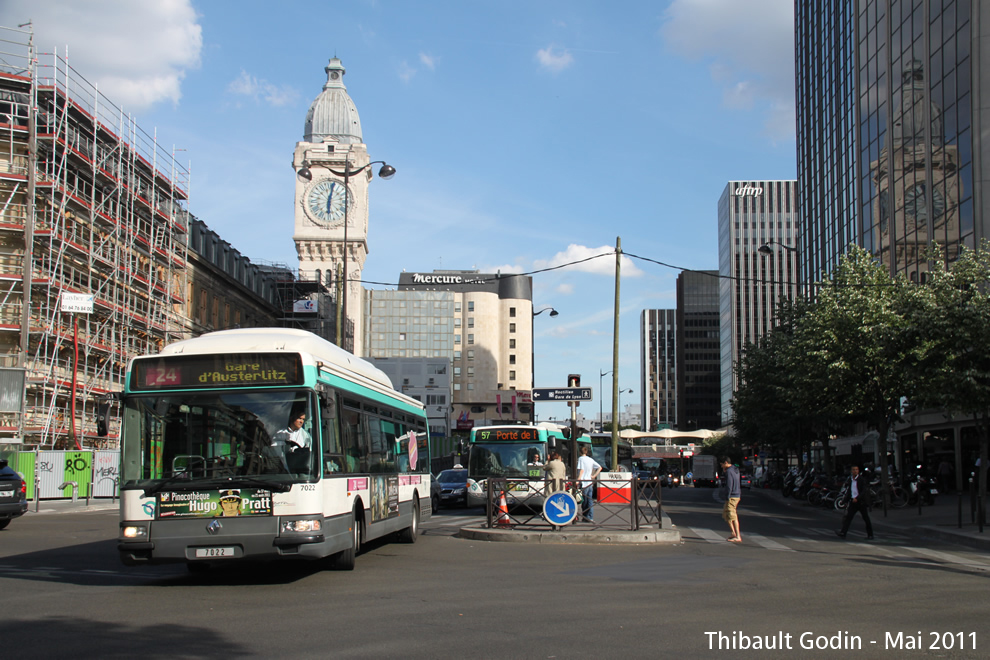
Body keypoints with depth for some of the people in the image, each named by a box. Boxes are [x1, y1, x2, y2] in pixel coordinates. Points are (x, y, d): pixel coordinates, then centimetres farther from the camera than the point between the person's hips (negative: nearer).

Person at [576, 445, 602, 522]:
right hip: (590, 482, 6)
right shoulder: (591, 459, 12)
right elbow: (600, 468, 14)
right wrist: (594, 476, 11)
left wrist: (578, 479, -19)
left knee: (584, 501, 1)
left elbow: (581, 470, -16)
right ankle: (591, 517, 4)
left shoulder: (581, 459, -7)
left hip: (584, 483, -6)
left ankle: (585, 517, 3)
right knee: (590, 501, 6)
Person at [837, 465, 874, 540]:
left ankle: (870, 535, 15)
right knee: (848, 517, -8)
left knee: (866, 519, 4)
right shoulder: (849, 480, 9)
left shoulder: (862, 479, -8)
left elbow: (864, 491, -17)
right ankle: (843, 533, -14)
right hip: (853, 501, 4)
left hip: (861, 502, -4)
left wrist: (857, 498, -25)